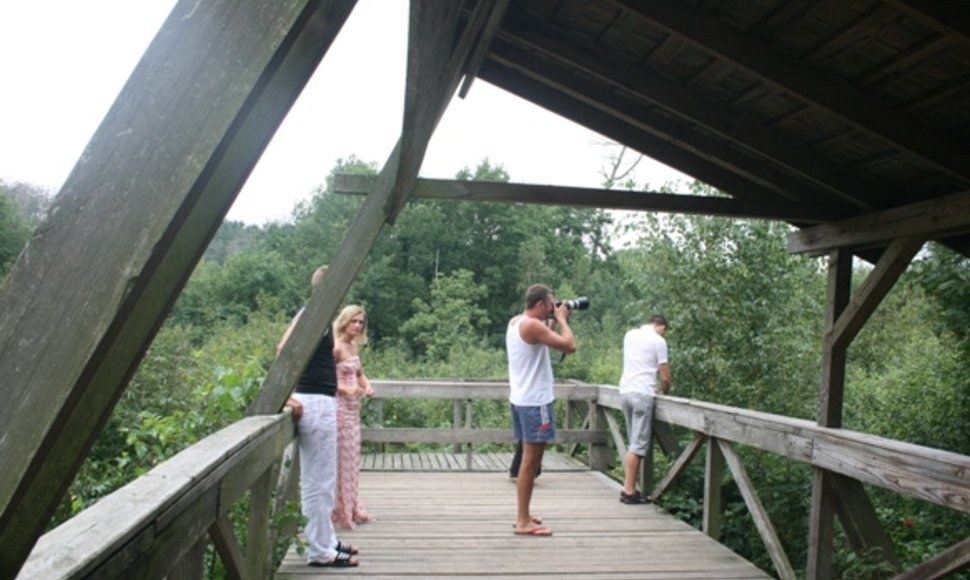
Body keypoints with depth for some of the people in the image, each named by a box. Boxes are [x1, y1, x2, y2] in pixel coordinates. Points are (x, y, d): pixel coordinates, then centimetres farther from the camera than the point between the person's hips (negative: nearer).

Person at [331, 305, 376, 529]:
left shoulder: (353, 346, 11)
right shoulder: (336, 347, -14)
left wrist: (367, 386, 3)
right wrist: (346, 389, -25)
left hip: (353, 408, 9)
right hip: (339, 407, -9)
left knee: (352, 458, 14)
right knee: (341, 459, -2)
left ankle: (352, 509, 25)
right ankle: (341, 512, 8)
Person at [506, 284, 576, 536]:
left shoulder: (515, 322, 11)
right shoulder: (533, 325, -19)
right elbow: (570, 346, -20)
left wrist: (554, 322, 14)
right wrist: (562, 320, -6)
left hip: (521, 399, 10)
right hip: (534, 401, -10)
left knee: (528, 458, 18)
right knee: (531, 461, -4)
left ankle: (523, 515, 26)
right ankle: (523, 522, 1)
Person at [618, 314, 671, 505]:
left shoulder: (630, 335, 16)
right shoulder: (658, 341, -4)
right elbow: (665, 377, -5)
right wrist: (664, 392, 16)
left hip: (625, 390, 7)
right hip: (642, 394, -7)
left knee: (634, 443, 14)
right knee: (638, 445, -4)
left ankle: (629, 488, 13)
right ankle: (629, 491, -4)